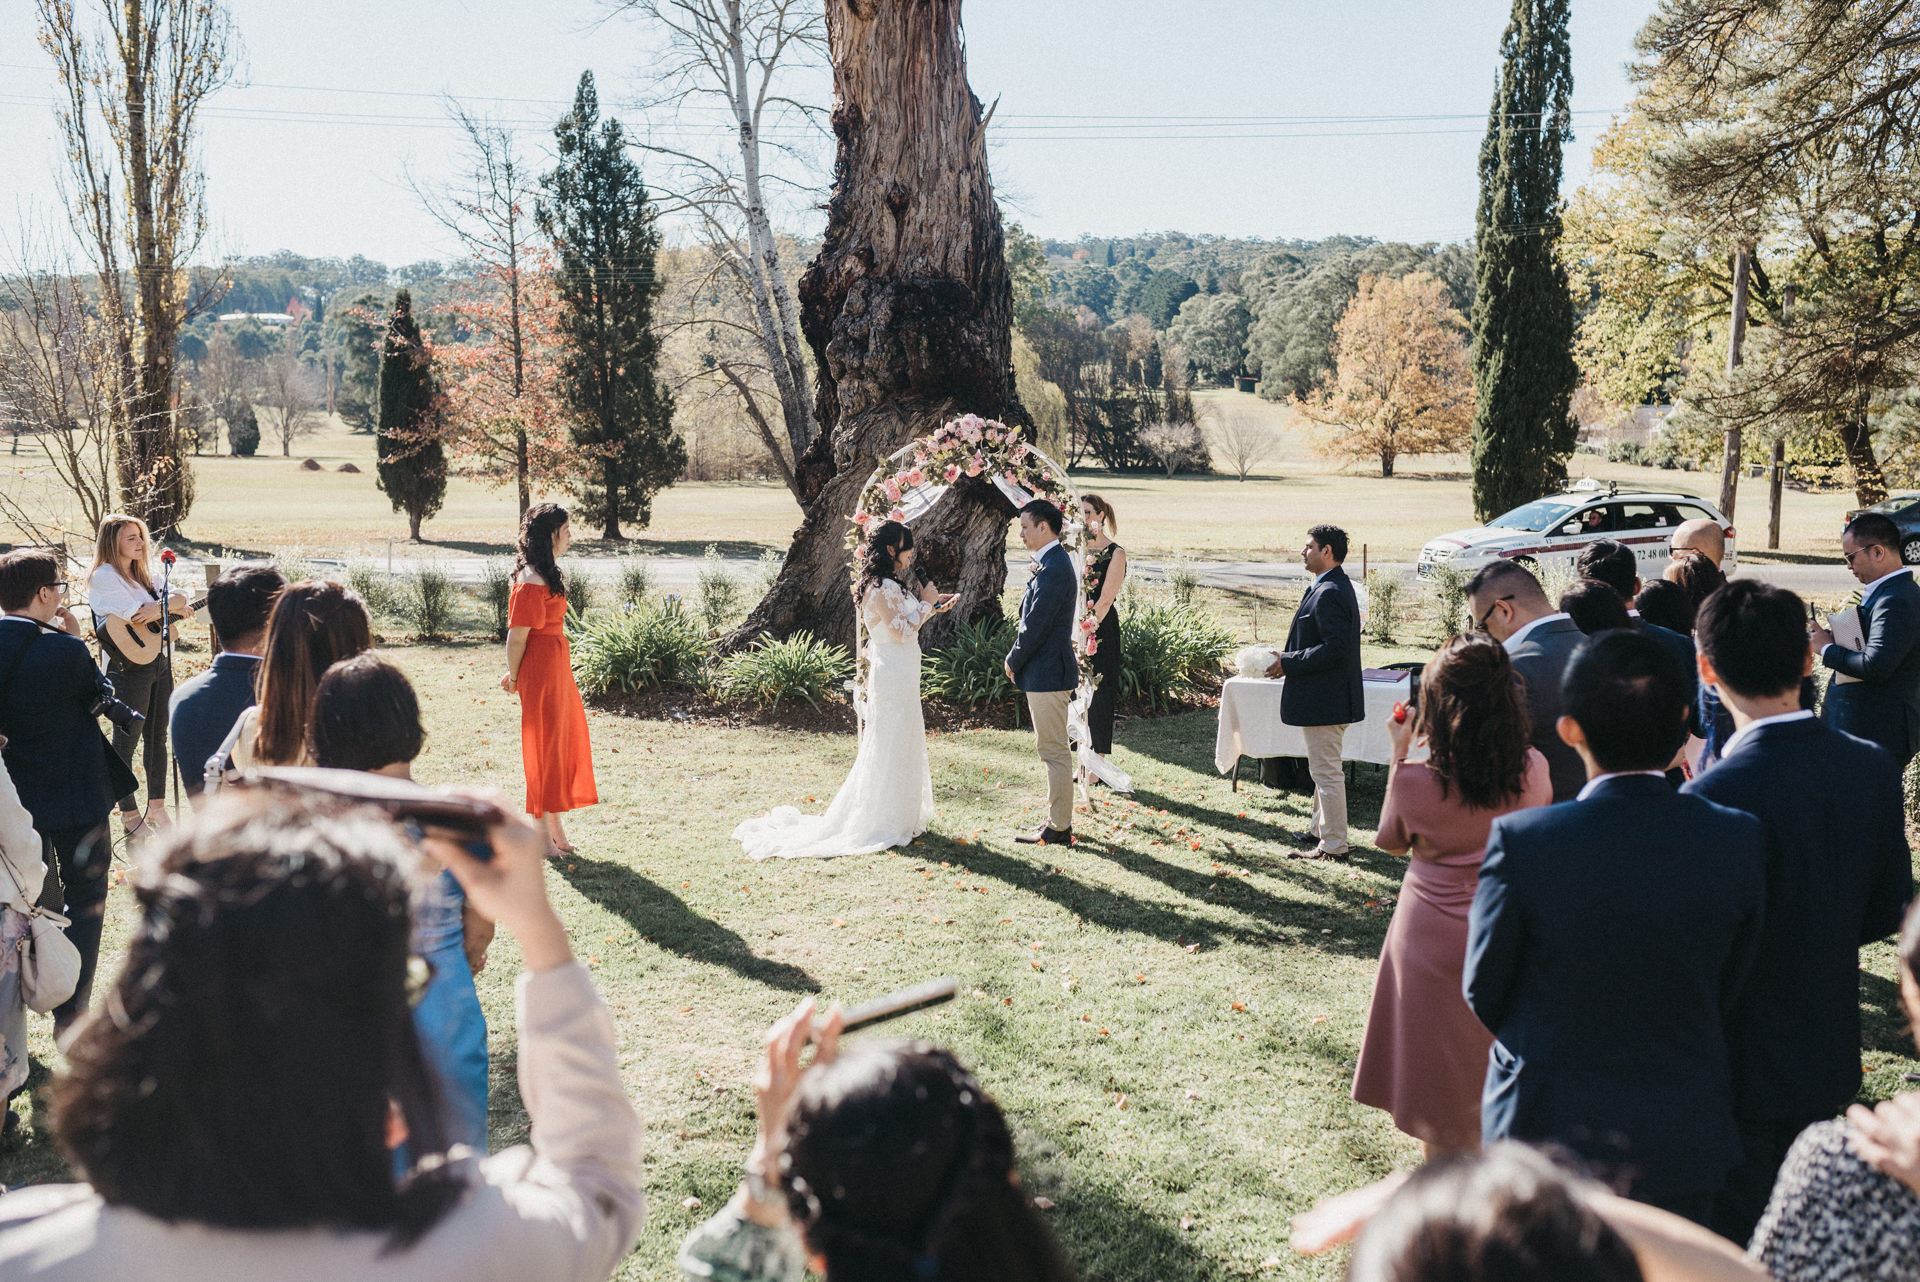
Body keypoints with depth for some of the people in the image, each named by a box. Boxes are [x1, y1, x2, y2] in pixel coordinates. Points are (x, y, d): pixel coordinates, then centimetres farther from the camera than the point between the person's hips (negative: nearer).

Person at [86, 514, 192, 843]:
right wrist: (171, 606, -8)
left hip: (159, 662, 8)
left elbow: (179, 599, 8)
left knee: (157, 736, 12)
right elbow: (137, 614, -20)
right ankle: (129, 814, 9)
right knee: (126, 741, 0)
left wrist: (159, 606, -12)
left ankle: (157, 806, 21)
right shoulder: (104, 576, -8)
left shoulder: (141, 574, 17)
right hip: (128, 666, -8)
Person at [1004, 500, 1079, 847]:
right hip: (1049, 670, 11)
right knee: (1054, 750, 16)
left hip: (1047, 674, -11)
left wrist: (1013, 662, -7)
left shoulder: (1053, 569, -20)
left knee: (1055, 752, -2)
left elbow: (1036, 626, -21)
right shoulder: (1054, 562, 13)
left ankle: (1058, 828, 6)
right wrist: (1018, 661, 12)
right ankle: (1059, 821, 25)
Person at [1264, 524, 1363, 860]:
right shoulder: (1336, 586, 12)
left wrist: (1289, 663, -20)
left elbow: (1335, 647, -28)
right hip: (1328, 696, 11)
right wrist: (1288, 658, 9)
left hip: (1325, 699, -11)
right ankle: (1321, 830, 34)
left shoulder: (1328, 594, -21)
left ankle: (1332, 846, 6)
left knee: (1327, 772, -2)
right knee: (1325, 769, 21)